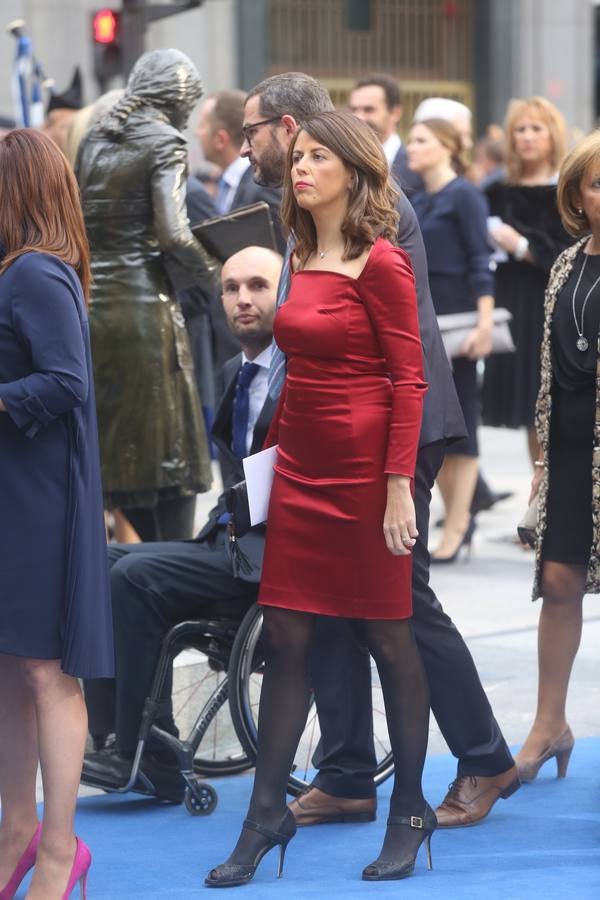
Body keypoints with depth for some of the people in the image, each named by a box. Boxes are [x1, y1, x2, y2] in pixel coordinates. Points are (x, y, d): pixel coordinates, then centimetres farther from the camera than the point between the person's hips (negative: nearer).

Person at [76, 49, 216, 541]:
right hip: (145, 309, -6)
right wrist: (208, 271, -1)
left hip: (89, 306, 6)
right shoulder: (165, 143, -7)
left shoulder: (94, 140, 12)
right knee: (169, 448, 1)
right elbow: (173, 234, -17)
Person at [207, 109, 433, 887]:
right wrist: (271, 447, 12)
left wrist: (398, 487, -17)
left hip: (363, 472, -7)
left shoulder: (380, 262, -10)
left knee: (387, 640, 3)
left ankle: (410, 812, 15)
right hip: (301, 471, 7)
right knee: (285, 640, 4)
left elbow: (407, 379, -12)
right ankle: (266, 816, 8)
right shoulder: (302, 260, 11)